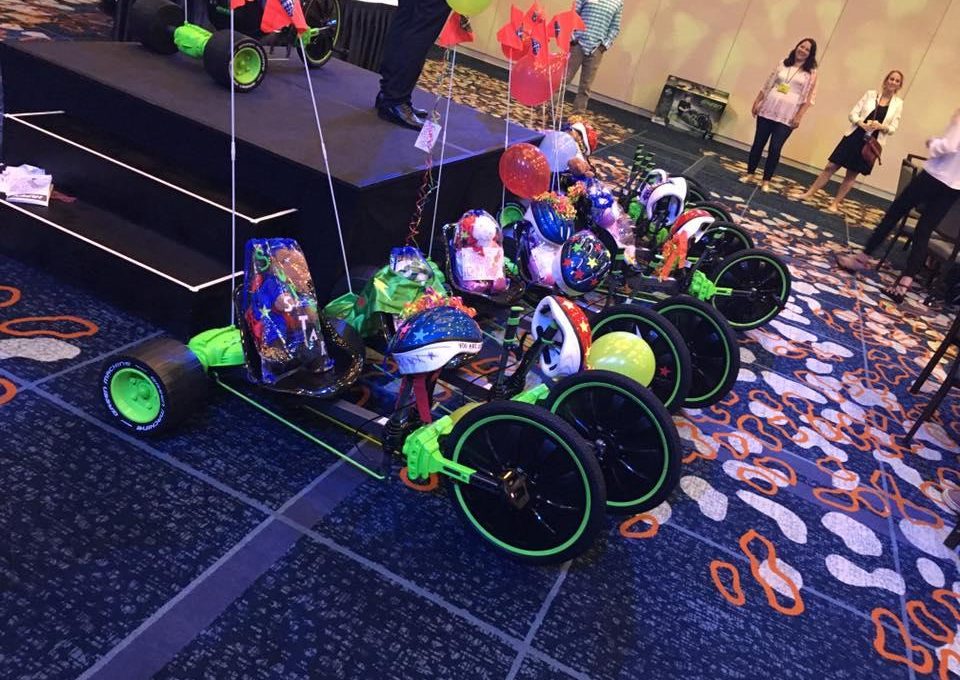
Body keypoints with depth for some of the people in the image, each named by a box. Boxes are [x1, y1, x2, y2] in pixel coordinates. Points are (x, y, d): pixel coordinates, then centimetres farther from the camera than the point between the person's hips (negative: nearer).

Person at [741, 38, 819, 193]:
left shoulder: (811, 72, 1)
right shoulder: (783, 64, 10)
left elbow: (809, 97, -2)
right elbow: (767, 85, 13)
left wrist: (799, 116, -10)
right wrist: (756, 102, 9)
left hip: (787, 116, -3)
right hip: (768, 110, 3)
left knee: (775, 148, -6)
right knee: (758, 142, 6)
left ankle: (766, 181, 4)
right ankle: (749, 174, 19)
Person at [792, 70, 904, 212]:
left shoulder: (898, 103, 3)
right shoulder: (870, 94, 3)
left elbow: (893, 128, 3)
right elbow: (853, 114, 0)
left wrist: (881, 126, -18)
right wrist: (862, 124, -18)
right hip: (854, 137, 0)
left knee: (852, 174, 5)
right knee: (831, 166, 0)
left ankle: (835, 203, 13)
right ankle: (808, 194, 8)